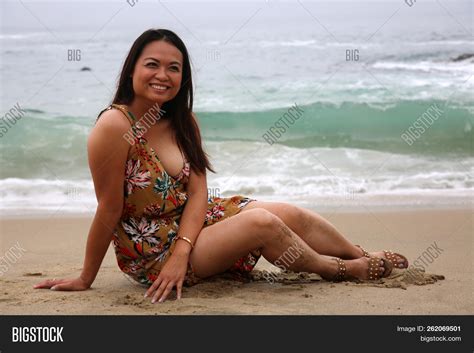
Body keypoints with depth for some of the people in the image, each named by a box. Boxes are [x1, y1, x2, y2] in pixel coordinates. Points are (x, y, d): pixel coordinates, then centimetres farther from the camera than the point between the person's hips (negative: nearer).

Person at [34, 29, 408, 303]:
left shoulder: (183, 122, -1)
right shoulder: (114, 127, -23)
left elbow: (197, 192, -6)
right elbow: (109, 210, -20)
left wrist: (181, 252, -21)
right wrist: (85, 280, -13)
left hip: (190, 222, 7)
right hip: (149, 251, -7)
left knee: (289, 213, -5)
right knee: (262, 222, -21)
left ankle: (368, 256, 15)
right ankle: (343, 270, 3)